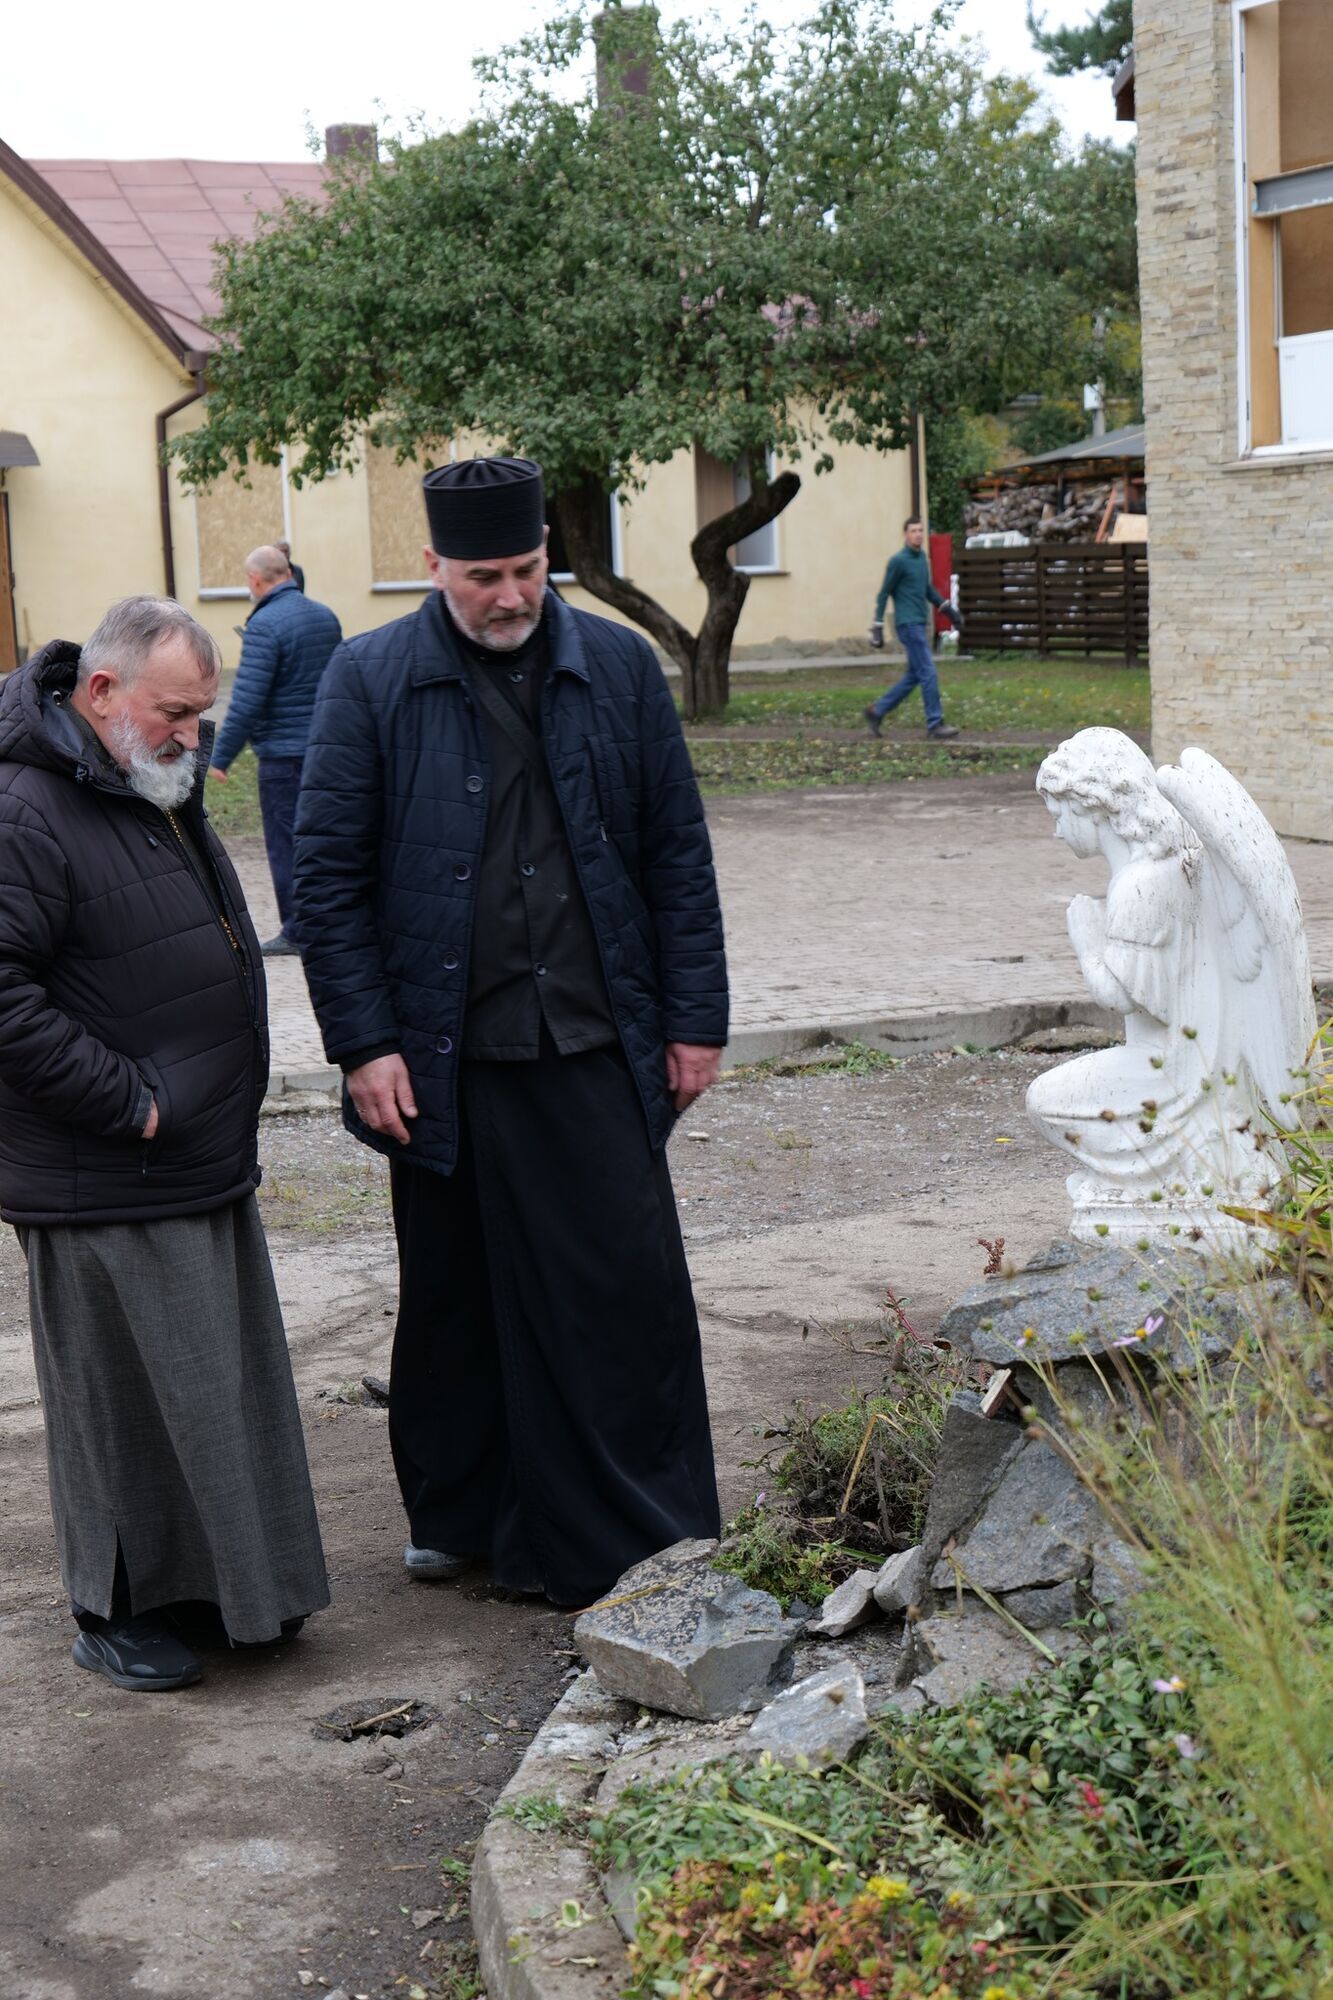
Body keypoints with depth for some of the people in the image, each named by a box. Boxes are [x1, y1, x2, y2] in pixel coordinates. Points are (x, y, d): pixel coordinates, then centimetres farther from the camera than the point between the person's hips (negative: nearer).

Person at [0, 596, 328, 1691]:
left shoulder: (162, 792, 13)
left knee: (228, 1385, 15)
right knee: (123, 1397, 2)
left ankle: (224, 1580, 29)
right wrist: (129, 1100, -20)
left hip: (207, 1167, 9)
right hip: (106, 1190, -9)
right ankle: (116, 1611, 17)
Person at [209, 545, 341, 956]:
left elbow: (247, 700, -19)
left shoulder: (264, 625, -16)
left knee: (285, 842, 0)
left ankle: (295, 931, 3)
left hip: (283, 752, -8)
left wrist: (221, 757, -13)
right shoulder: (325, 617, 8)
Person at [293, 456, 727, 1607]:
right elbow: (327, 875, -1)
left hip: (599, 1047, 1)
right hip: (447, 1056, -1)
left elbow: (678, 853, 8)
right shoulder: (372, 681, -1)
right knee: (458, 1294, 10)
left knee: (632, 1288, -1)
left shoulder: (619, 667, 4)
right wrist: (364, 1044, -6)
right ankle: (459, 1515, 28)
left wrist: (695, 1017, 4)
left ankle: (641, 1539, 10)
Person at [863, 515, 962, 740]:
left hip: (920, 624, 8)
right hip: (908, 624, -8)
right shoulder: (898, 561, -10)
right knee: (928, 673, -9)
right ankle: (935, 723, -5)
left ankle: (877, 711, 19)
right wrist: (877, 628, -9)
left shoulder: (922, 557, 13)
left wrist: (950, 610, 21)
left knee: (914, 676, 11)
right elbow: (884, 594, -7)